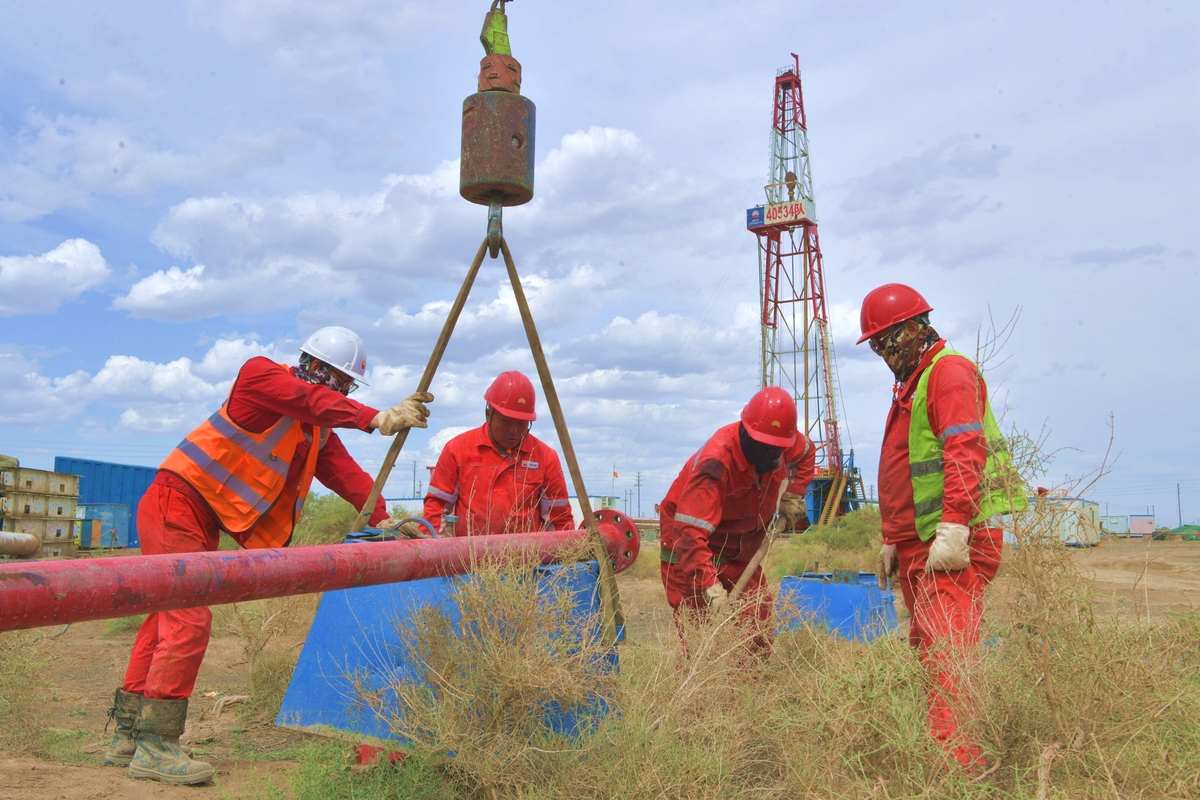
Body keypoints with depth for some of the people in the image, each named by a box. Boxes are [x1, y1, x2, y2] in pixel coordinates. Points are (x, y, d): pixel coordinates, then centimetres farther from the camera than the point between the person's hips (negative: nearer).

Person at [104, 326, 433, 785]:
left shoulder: (318, 429, 10)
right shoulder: (261, 375, -13)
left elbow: (345, 471, 0)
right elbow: (311, 401, -31)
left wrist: (383, 516, -12)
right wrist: (377, 419, -39)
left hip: (201, 523, 9)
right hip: (176, 504, -9)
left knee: (168, 619, 13)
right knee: (189, 622, -12)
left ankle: (128, 738, 23)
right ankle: (155, 747, -4)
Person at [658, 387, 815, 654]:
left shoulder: (782, 443, -11)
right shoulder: (715, 464, -35)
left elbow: (807, 452, 16)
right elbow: (690, 532, -40)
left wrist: (792, 496, 4)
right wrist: (709, 586, -48)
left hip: (742, 554, 7)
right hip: (690, 554, -7)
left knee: (759, 635, 8)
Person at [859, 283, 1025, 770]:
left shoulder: (949, 371, -7)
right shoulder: (909, 386, 24)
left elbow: (965, 452, -21)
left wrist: (953, 529, -27)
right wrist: (892, 540, 24)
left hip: (951, 547, -10)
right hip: (917, 546, 10)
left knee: (945, 656, -12)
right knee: (927, 650, 10)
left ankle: (958, 762, -10)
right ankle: (939, 749, 16)